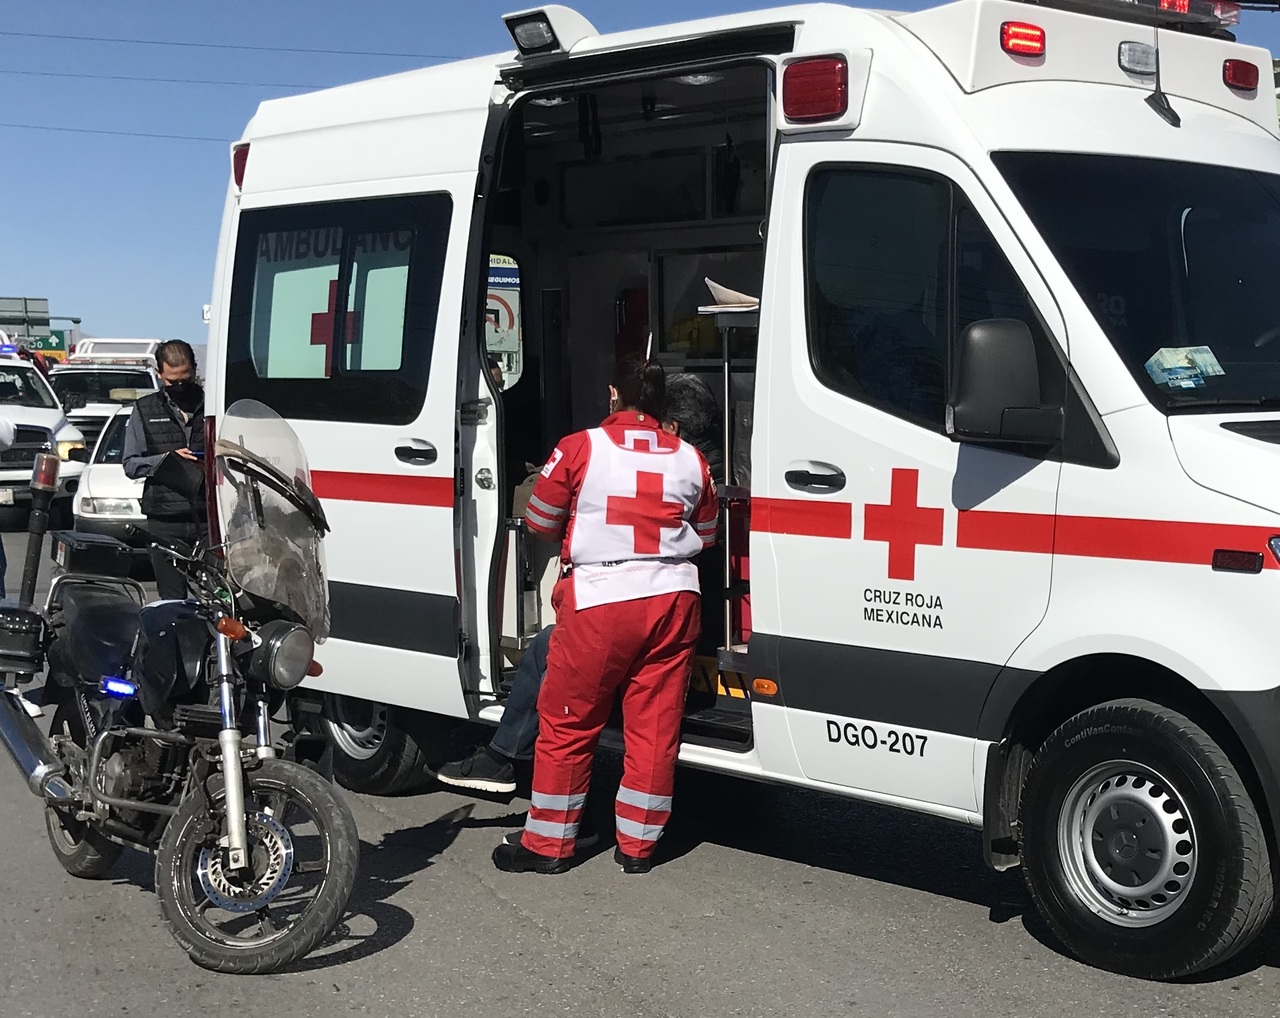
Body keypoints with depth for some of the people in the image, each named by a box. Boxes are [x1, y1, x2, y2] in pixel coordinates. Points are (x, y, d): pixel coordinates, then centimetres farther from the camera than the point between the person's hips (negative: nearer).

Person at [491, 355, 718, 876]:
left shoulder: (579, 448, -3)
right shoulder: (690, 459, 7)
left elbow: (540, 522, 6)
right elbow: (706, 535, 18)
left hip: (600, 600, -3)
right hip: (673, 598, 4)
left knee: (567, 724, 8)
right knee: (655, 726, 9)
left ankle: (548, 843, 15)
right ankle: (637, 844, 17)